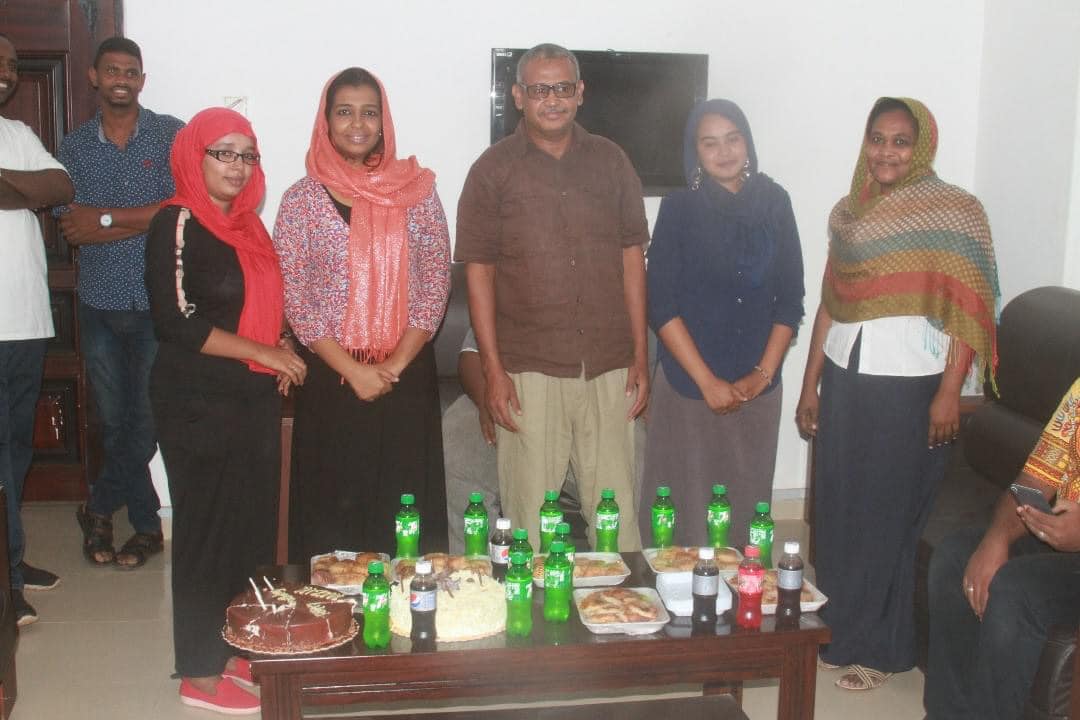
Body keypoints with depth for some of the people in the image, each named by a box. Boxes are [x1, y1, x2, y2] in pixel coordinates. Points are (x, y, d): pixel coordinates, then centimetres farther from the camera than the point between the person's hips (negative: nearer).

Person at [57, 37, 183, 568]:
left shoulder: (171, 134, 0)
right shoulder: (74, 146, 8)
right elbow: (72, 228, -2)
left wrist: (106, 218, -11)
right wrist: (146, 220, -12)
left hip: (157, 302, -3)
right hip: (99, 304, 3)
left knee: (146, 419, 1)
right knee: (114, 422, 8)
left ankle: (99, 508, 23)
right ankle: (147, 526, 23)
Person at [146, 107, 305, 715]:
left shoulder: (246, 222, 12)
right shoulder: (178, 224, -11)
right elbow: (176, 321, -18)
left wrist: (282, 354, 4)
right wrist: (263, 352, -16)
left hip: (253, 397, 8)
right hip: (198, 402, -7)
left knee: (252, 526, 11)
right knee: (207, 530, 1)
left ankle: (234, 650, 27)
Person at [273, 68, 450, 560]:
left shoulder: (416, 190, 3)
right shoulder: (302, 200, 1)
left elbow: (435, 284, 1)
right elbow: (293, 297, -3)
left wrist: (396, 363, -9)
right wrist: (353, 371, -10)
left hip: (407, 376, 1)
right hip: (330, 377, 0)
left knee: (407, 508, 4)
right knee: (332, 506, 4)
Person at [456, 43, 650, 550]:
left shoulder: (610, 161, 9)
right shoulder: (494, 169, 1)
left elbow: (632, 256, 10)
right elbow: (478, 268, 0)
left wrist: (641, 355, 5)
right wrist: (493, 369, -6)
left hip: (609, 366, 2)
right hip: (529, 369, -2)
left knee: (617, 508, 7)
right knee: (530, 512, 4)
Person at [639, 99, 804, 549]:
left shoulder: (774, 203, 5)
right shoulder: (679, 209, -2)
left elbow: (790, 297, 6)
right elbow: (661, 305, -7)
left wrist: (764, 372, -3)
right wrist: (707, 380, -11)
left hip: (757, 389, 2)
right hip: (687, 385, -2)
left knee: (746, 504, 9)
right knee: (684, 508, 2)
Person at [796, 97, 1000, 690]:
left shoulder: (954, 211, -6)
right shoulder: (847, 212, 10)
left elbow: (968, 309, -10)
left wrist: (949, 393, -16)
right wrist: (810, 385, 11)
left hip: (909, 385, -5)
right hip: (845, 380, 5)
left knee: (891, 514, 4)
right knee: (837, 507, 10)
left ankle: (878, 647, 20)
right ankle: (837, 629, 27)